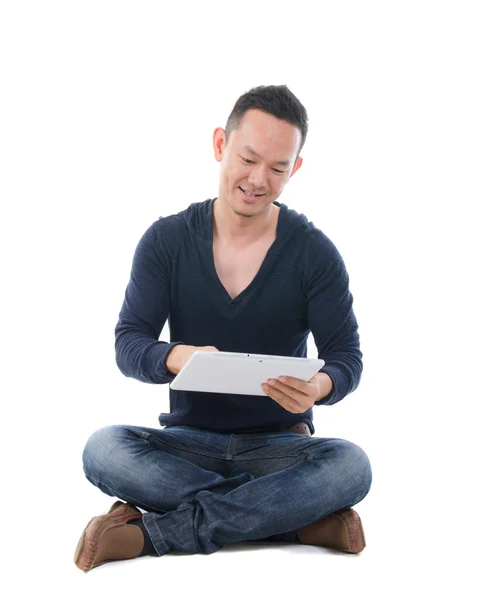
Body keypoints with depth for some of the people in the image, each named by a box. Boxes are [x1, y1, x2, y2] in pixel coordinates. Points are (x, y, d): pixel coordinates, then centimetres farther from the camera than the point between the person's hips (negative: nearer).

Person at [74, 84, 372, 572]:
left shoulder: (315, 253, -4)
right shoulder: (166, 240, -2)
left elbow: (347, 355, -5)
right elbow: (128, 345, -6)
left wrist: (320, 386, -31)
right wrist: (175, 358, -31)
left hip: (278, 444, -1)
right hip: (188, 439, 1)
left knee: (350, 466, -32)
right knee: (102, 449, -30)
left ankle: (154, 532, -28)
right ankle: (297, 520, -28)